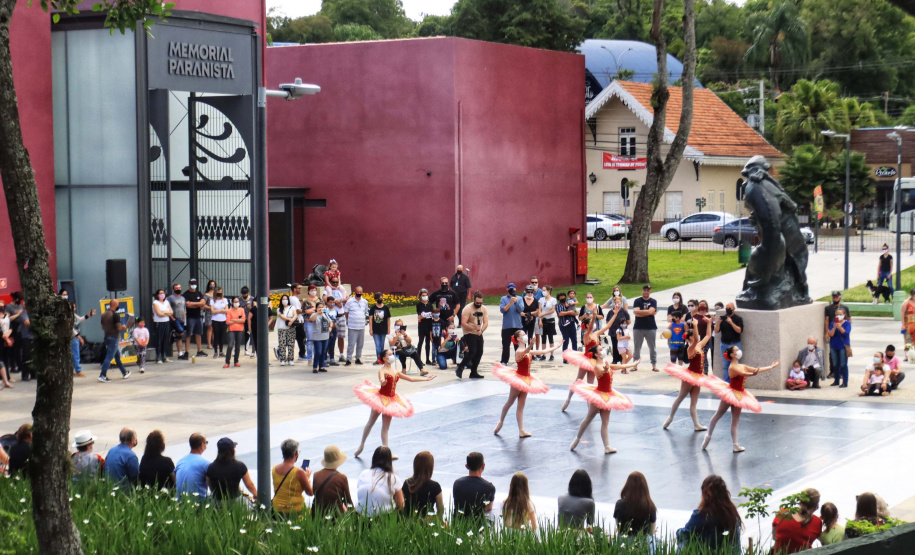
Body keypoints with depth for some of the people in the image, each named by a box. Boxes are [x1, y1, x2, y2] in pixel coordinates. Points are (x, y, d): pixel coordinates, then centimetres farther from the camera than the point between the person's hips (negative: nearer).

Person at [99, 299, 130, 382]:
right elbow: (119, 328, -17)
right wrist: (124, 327, 2)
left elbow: (102, 327, 14)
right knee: (109, 357, -7)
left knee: (117, 355, 19)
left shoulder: (104, 315, 8)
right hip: (113, 338, -8)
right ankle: (102, 375, -11)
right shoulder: (115, 315, -16)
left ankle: (124, 372, 29)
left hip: (107, 337, 8)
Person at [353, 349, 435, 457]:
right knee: (371, 422, 4)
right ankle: (362, 445, 18)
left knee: (385, 427, 6)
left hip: (390, 400, 6)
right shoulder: (382, 371, -14)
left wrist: (426, 379, 19)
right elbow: (381, 380, -36)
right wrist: (383, 382, -60)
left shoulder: (395, 372, 8)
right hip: (381, 398, -6)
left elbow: (410, 378, 17)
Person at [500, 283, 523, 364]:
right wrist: (510, 303, -18)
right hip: (507, 326, -1)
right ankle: (504, 361, 7)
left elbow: (520, 310, -7)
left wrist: (516, 302, -23)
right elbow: (502, 310, -8)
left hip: (517, 325, 1)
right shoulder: (503, 299, 3)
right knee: (506, 344, 2)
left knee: (518, 344, 5)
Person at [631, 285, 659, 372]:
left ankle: (654, 365, 5)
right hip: (638, 328, 0)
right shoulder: (637, 301, 5)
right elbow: (636, 312, -10)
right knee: (636, 347, 3)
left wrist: (640, 311, -7)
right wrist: (647, 312, -10)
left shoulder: (653, 302, 5)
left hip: (651, 328, 0)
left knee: (652, 347, 2)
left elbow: (650, 311, -12)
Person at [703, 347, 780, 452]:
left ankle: (736, 445, 6)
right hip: (730, 392, -8)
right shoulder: (732, 367, -17)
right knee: (718, 415, 5)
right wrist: (752, 374, -54)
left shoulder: (742, 366, 9)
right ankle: (709, 436, 15)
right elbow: (743, 374, -35)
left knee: (735, 420, 6)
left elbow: (758, 369, 14)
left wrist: (772, 366, 16)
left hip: (738, 395, 8)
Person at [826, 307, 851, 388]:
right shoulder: (833, 323, 5)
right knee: (835, 364, 11)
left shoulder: (847, 323, -3)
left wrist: (839, 327, -28)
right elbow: (831, 334, -3)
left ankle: (845, 382, -1)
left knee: (843, 365, -5)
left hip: (843, 346, -4)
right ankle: (836, 381, 23)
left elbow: (846, 333, -16)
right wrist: (834, 327, -19)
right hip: (834, 346, 4)